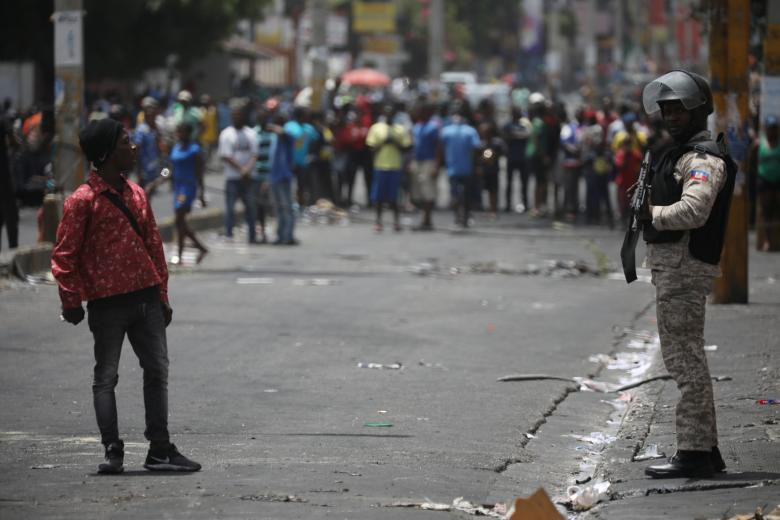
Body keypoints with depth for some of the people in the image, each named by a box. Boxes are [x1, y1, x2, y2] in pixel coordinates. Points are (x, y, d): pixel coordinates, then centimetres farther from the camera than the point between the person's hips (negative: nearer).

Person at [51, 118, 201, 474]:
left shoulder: (135, 194, 12)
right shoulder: (83, 200, -9)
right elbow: (65, 255, -8)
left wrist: (161, 295, 16)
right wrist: (71, 301, -11)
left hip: (146, 298, 7)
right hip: (107, 303, -7)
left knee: (157, 371, 6)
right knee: (106, 376, 1)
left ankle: (160, 450, 12)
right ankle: (112, 451, 5)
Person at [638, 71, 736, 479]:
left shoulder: (703, 158, -14)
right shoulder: (678, 153, 20)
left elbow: (693, 211, -28)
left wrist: (652, 212, -14)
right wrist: (643, 200, 7)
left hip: (684, 265, -11)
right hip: (671, 263, 11)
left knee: (684, 358, -10)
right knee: (688, 358, 15)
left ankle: (693, 453, -9)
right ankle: (705, 448, 21)